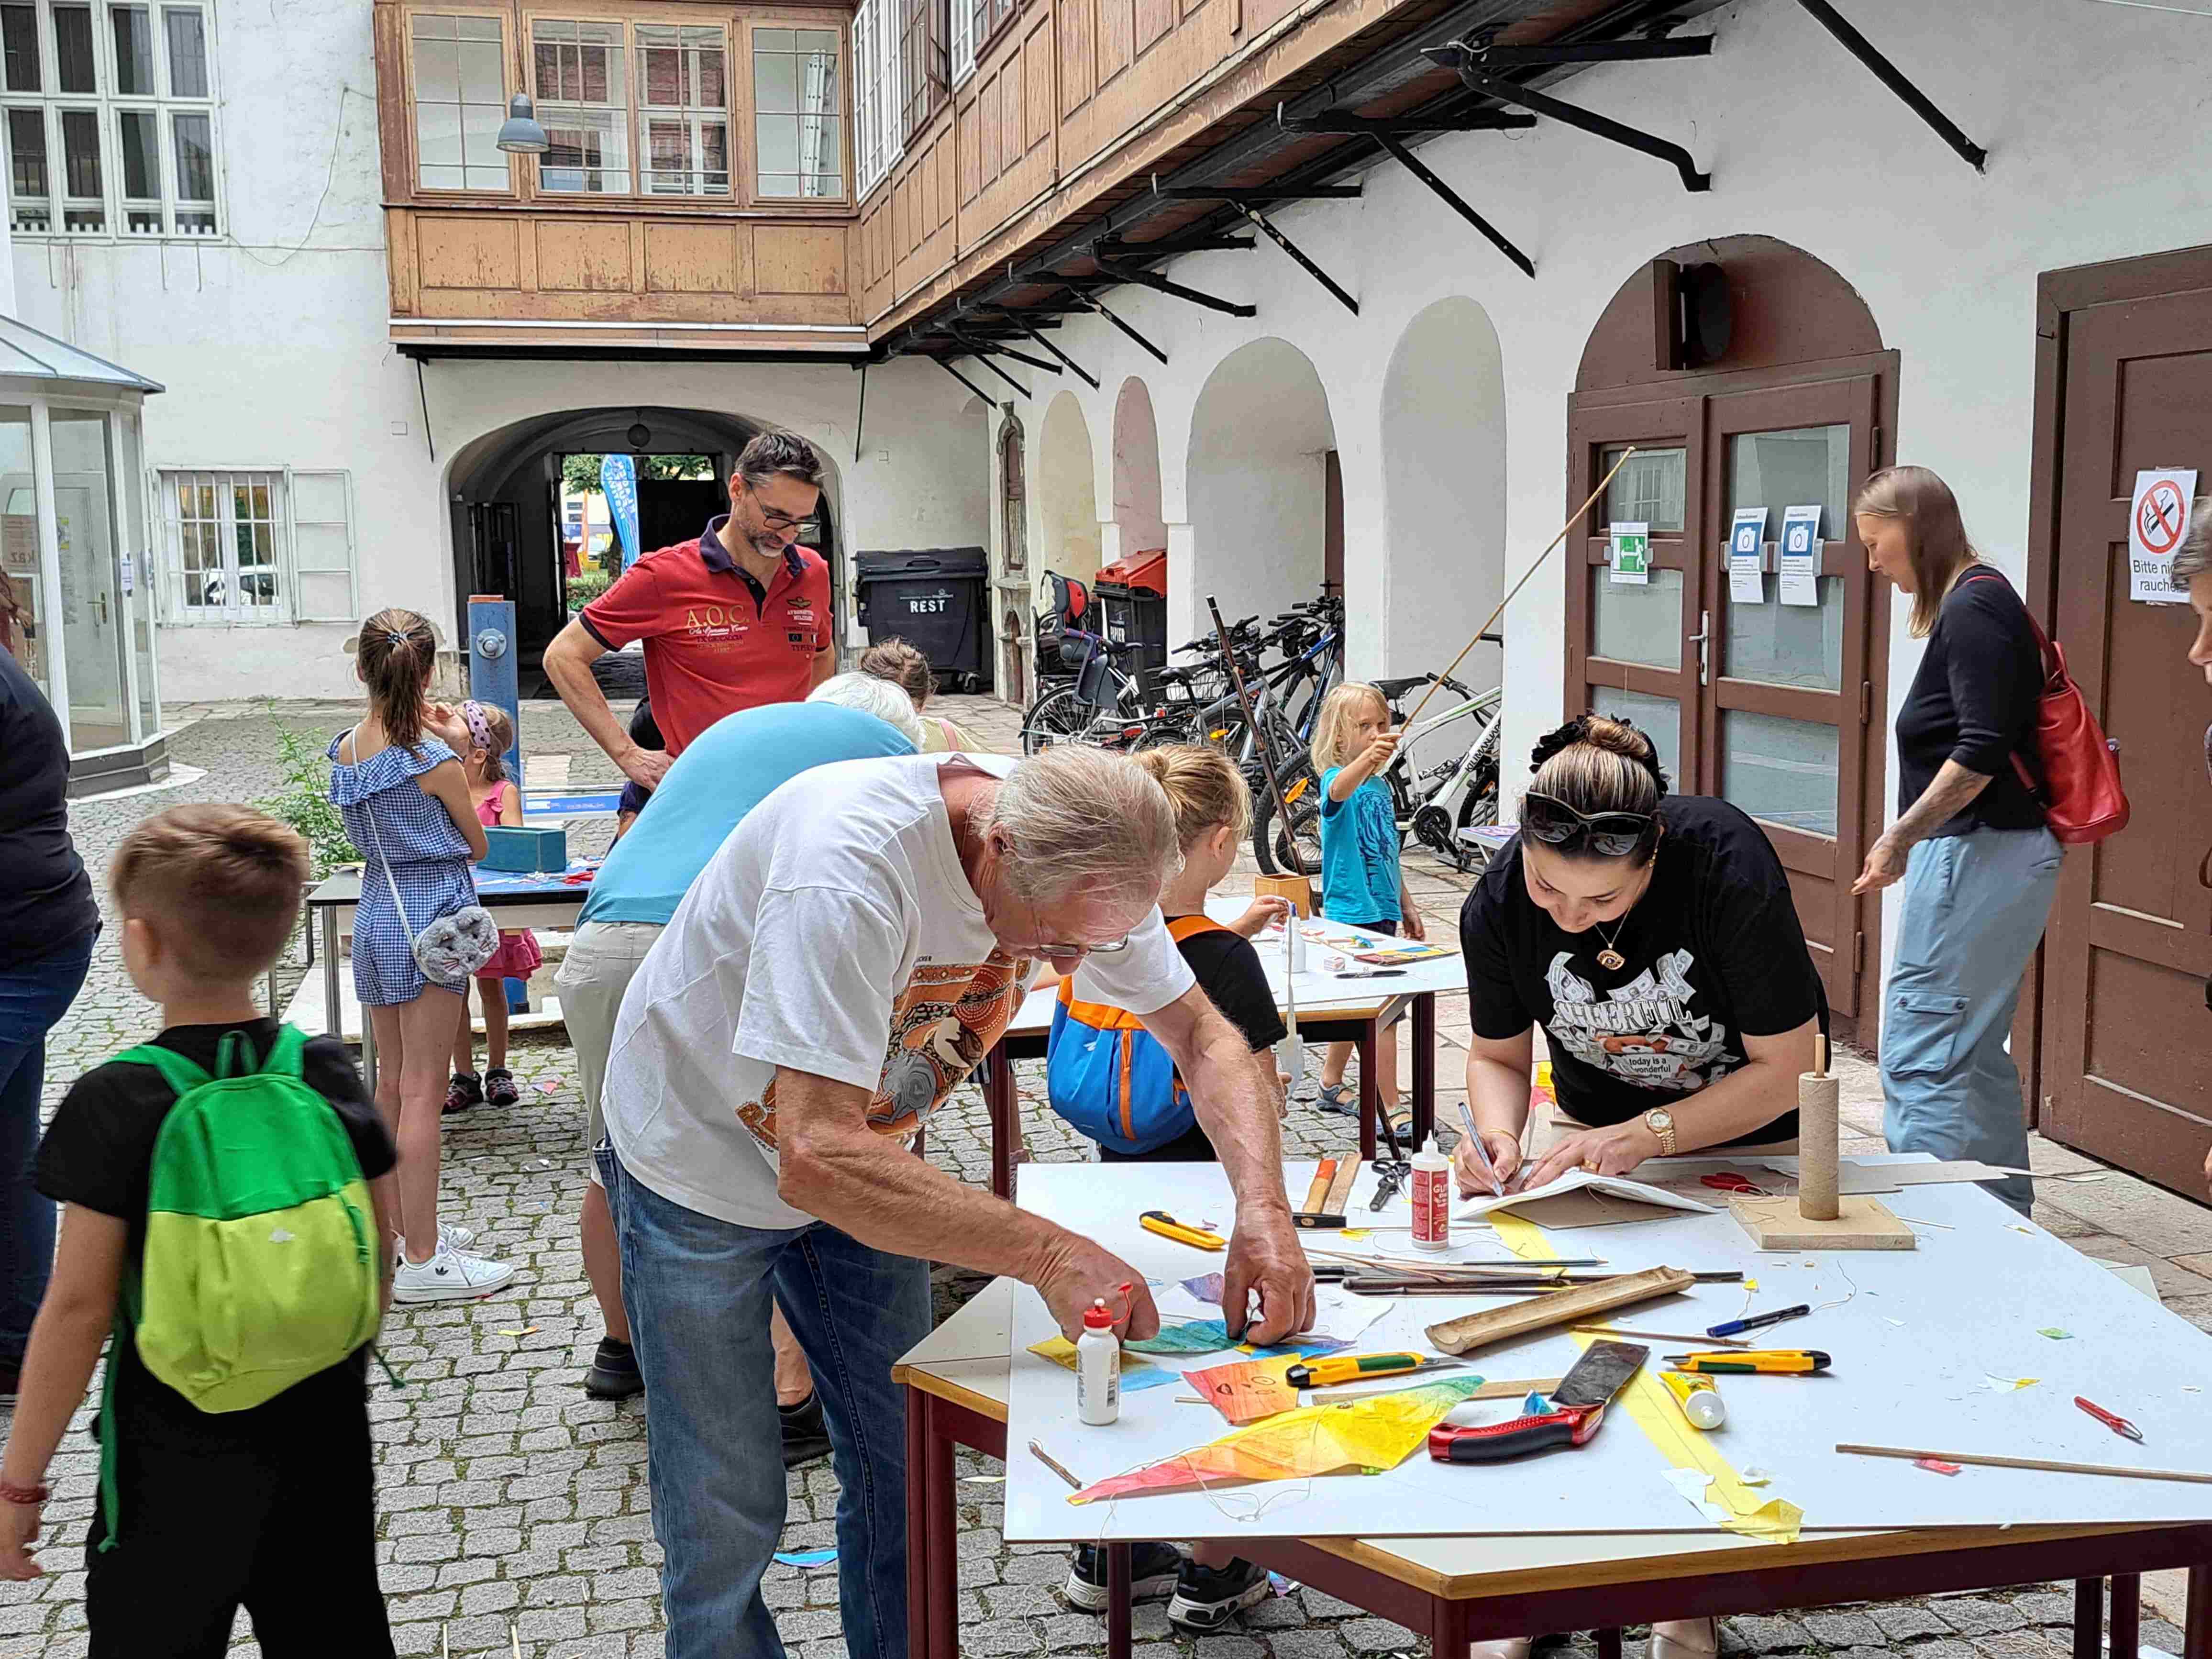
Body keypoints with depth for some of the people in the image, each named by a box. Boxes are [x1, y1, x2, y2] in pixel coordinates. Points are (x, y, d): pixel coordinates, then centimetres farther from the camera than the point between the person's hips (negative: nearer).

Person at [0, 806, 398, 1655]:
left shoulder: (115, 1104, -18)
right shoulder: (330, 1071, -6)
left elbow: (80, 1307, -16)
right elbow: (377, 1257, 2)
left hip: (179, 1451, -4)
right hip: (326, 1430, 4)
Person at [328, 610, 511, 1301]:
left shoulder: (346, 750, 4)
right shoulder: (434, 761, -15)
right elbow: (476, 847, -2)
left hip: (374, 918, 7)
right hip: (432, 915, -7)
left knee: (392, 1083, 17)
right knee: (423, 1090, -5)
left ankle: (398, 1228, 28)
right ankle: (422, 1261, -1)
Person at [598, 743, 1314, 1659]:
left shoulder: (1079, 857, -18)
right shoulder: (850, 863, -40)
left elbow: (1203, 1035, -9)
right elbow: (814, 1157, -43)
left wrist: (1263, 1208, -26)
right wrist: (1048, 1253, -45)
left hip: (856, 1154, 6)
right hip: (702, 1161, -5)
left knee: (903, 1468, 9)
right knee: (726, 1514, -2)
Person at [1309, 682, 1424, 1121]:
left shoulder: (1380, 785, 11)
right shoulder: (1338, 779, -14)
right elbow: (1338, 790, -42)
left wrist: (1405, 905, 23)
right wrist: (1367, 757, -61)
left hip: (1381, 911, 9)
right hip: (1352, 912, -9)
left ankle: (1331, 1086, 33)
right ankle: (1390, 1110, -6)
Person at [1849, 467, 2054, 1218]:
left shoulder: (1972, 608, -14)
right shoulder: (1978, 603, 16)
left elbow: (1981, 751, -22)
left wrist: (1901, 835, -18)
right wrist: (1911, 838, 18)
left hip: (1980, 855, -11)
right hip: (1995, 853, 11)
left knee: (1920, 1055, -9)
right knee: (1976, 1053, 17)